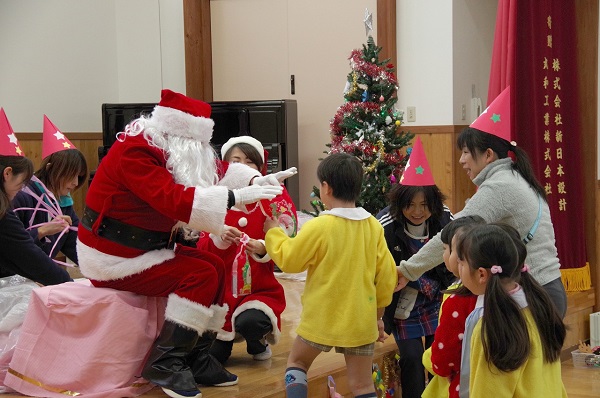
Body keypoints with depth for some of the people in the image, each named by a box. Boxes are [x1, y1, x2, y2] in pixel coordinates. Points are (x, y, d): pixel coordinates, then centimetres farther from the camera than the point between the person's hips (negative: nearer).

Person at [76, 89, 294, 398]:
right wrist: (235, 196, -35)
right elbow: (175, 200, -35)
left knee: (215, 265, 2)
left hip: (138, 246, 10)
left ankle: (196, 358, 4)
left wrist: (255, 181, -9)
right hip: (111, 257, -10)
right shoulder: (135, 152, -25)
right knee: (201, 275, -18)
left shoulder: (169, 150, 6)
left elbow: (214, 171, 9)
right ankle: (165, 364, -12)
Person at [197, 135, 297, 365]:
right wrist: (220, 237, -27)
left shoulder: (270, 201, -4)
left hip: (260, 289, -1)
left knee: (249, 322, -34)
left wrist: (263, 248, -28)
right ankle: (227, 336, 35)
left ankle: (259, 344, 6)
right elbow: (203, 248, -7)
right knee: (212, 355, -5)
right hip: (222, 289, 2)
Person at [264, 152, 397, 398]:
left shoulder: (318, 227, -17)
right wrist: (378, 313, 15)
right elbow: (387, 275, 3)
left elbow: (288, 260, -5)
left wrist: (272, 230, 11)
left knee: (297, 362, 21)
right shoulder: (373, 226, -3)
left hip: (322, 319, -3)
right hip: (361, 320, 3)